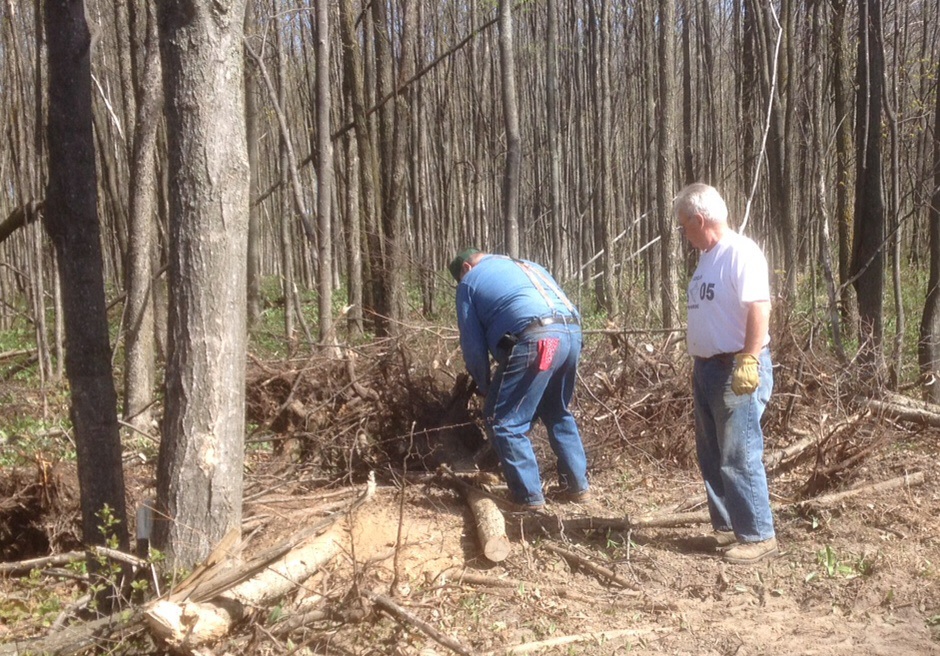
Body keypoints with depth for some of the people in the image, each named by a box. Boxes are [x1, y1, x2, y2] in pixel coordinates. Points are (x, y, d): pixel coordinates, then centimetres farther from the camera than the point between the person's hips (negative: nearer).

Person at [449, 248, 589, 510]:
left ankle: (529, 495, 7)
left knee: (503, 421, 6)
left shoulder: (469, 282, 17)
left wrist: (484, 385, 26)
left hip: (534, 341, -7)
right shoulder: (529, 265, 35)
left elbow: (472, 344, 12)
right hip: (572, 333, 7)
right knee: (557, 413, 26)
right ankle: (577, 485, 29)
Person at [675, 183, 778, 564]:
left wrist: (748, 362, -27)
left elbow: (759, 309, -22)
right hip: (706, 368, 10)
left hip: (737, 369, -10)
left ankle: (758, 536, 5)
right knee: (712, 457, 14)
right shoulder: (707, 258, 15)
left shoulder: (741, 253, -14)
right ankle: (726, 528, 25)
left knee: (739, 457, -6)